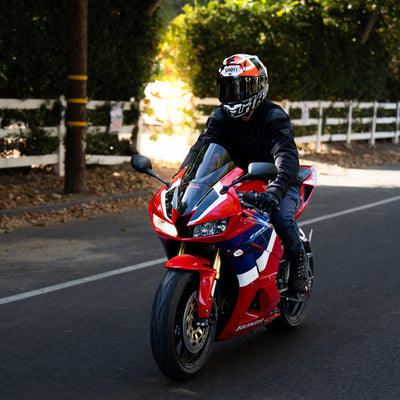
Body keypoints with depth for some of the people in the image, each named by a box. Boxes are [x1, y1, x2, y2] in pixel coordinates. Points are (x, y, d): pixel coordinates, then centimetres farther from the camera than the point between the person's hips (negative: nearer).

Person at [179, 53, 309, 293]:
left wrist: (276, 190, -53)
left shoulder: (275, 117, -17)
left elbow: (286, 155, -33)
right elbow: (201, 147, -14)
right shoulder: (221, 117, 0)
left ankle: (299, 258, -2)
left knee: (281, 215, -34)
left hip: (281, 184, -4)